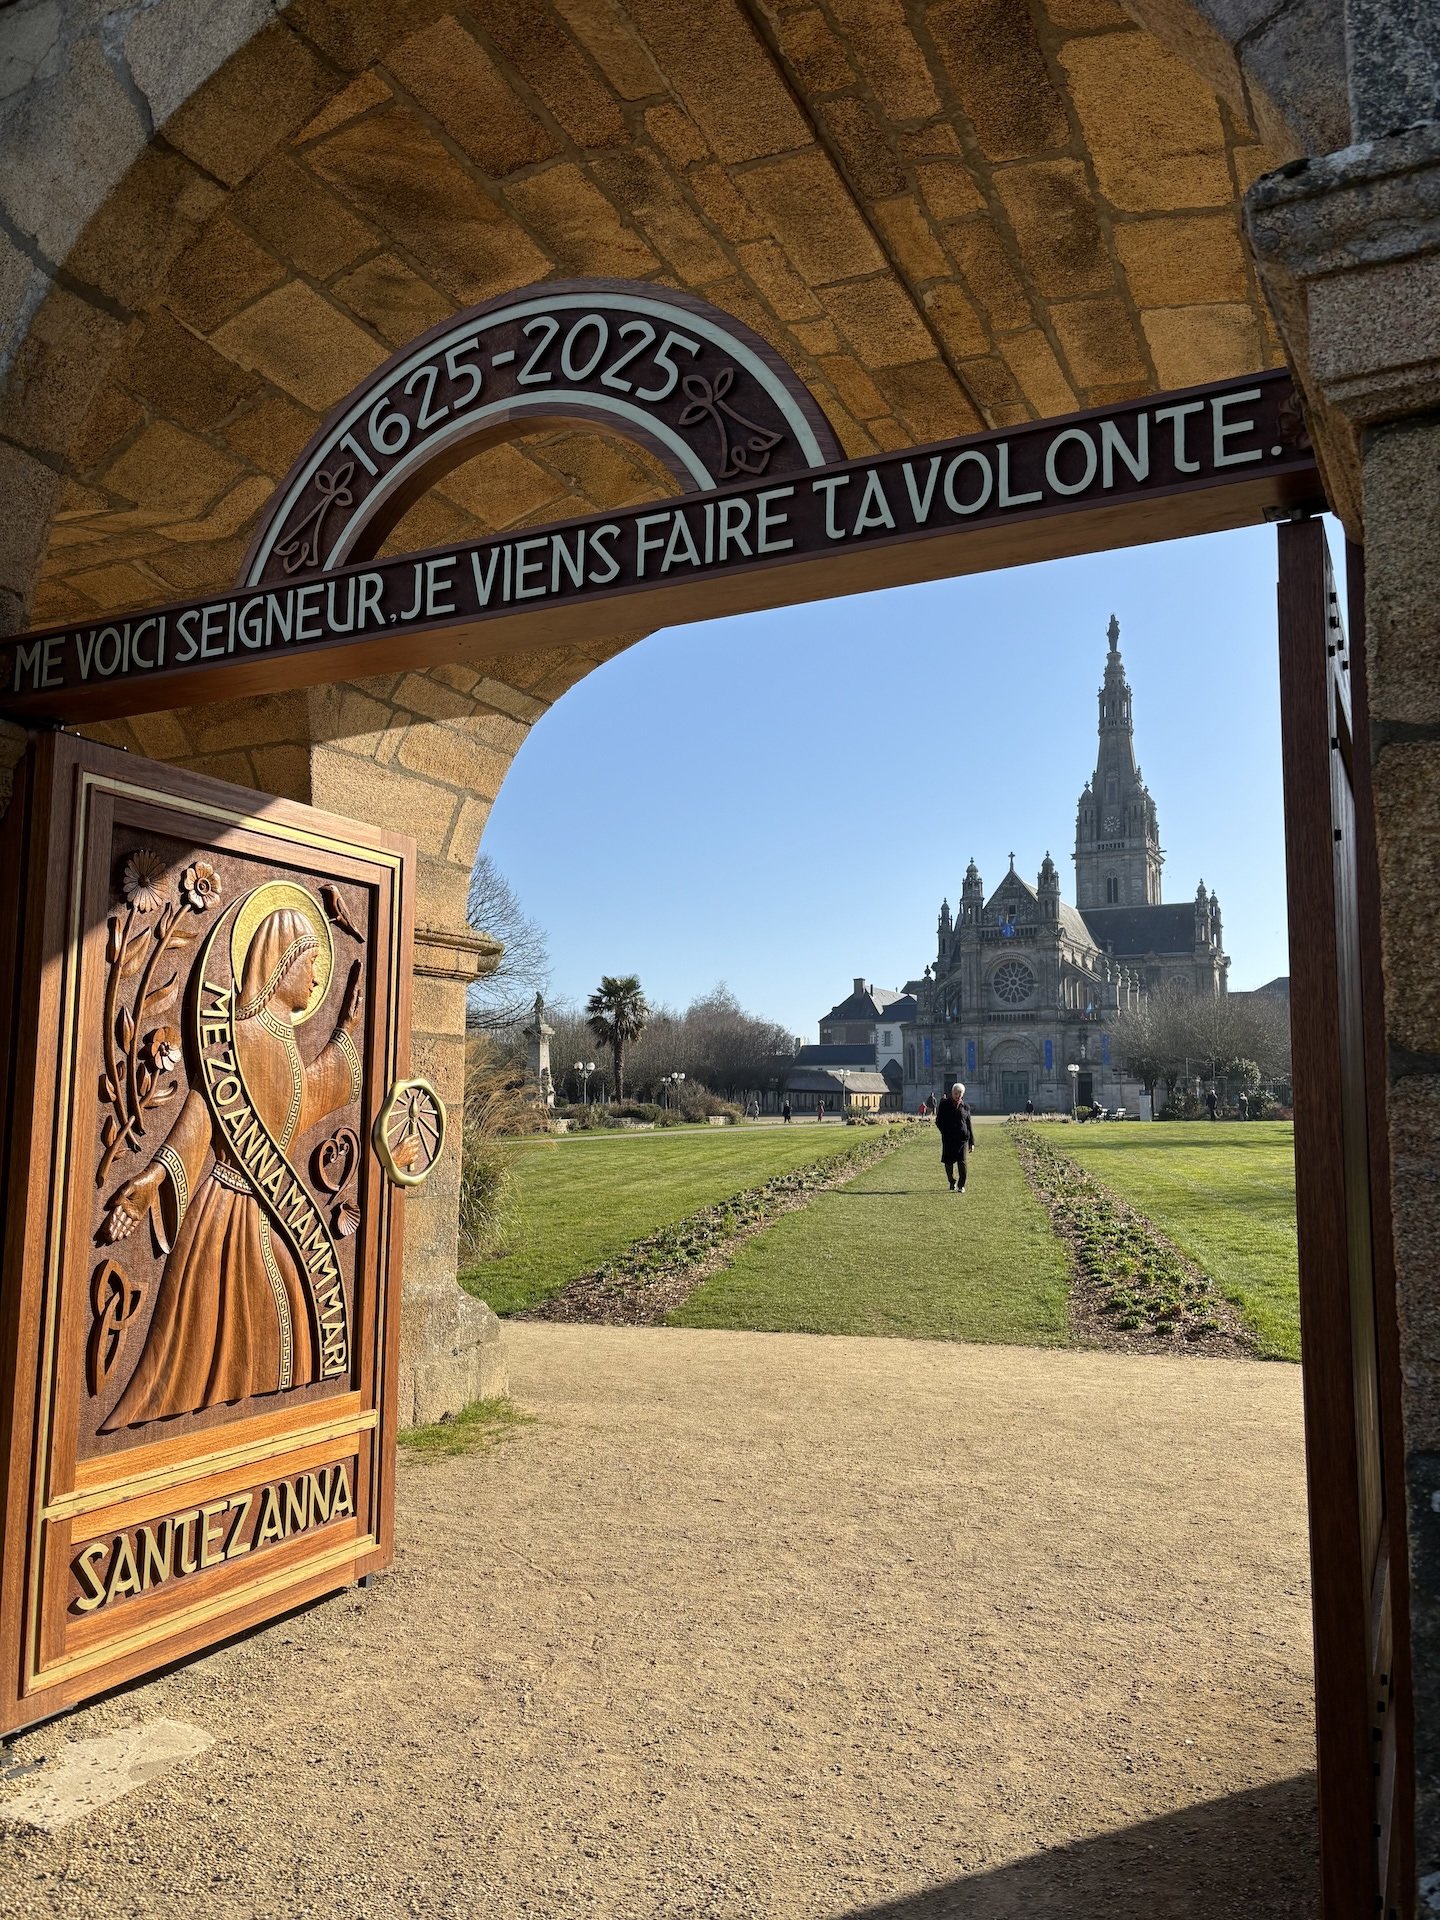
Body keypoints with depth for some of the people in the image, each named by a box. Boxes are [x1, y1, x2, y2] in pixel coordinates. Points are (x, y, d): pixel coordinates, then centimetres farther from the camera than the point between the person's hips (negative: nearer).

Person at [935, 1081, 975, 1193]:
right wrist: (945, 1132, -9)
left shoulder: (965, 1107, 10)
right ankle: (952, 1183, 25)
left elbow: (969, 1125, 12)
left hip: (962, 1138, 0)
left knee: (962, 1162, -8)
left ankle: (961, 1185, 2)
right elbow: (938, 1121, 6)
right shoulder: (944, 1104, 6)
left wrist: (972, 1142, 9)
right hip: (948, 1139, 0)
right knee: (948, 1163, 3)